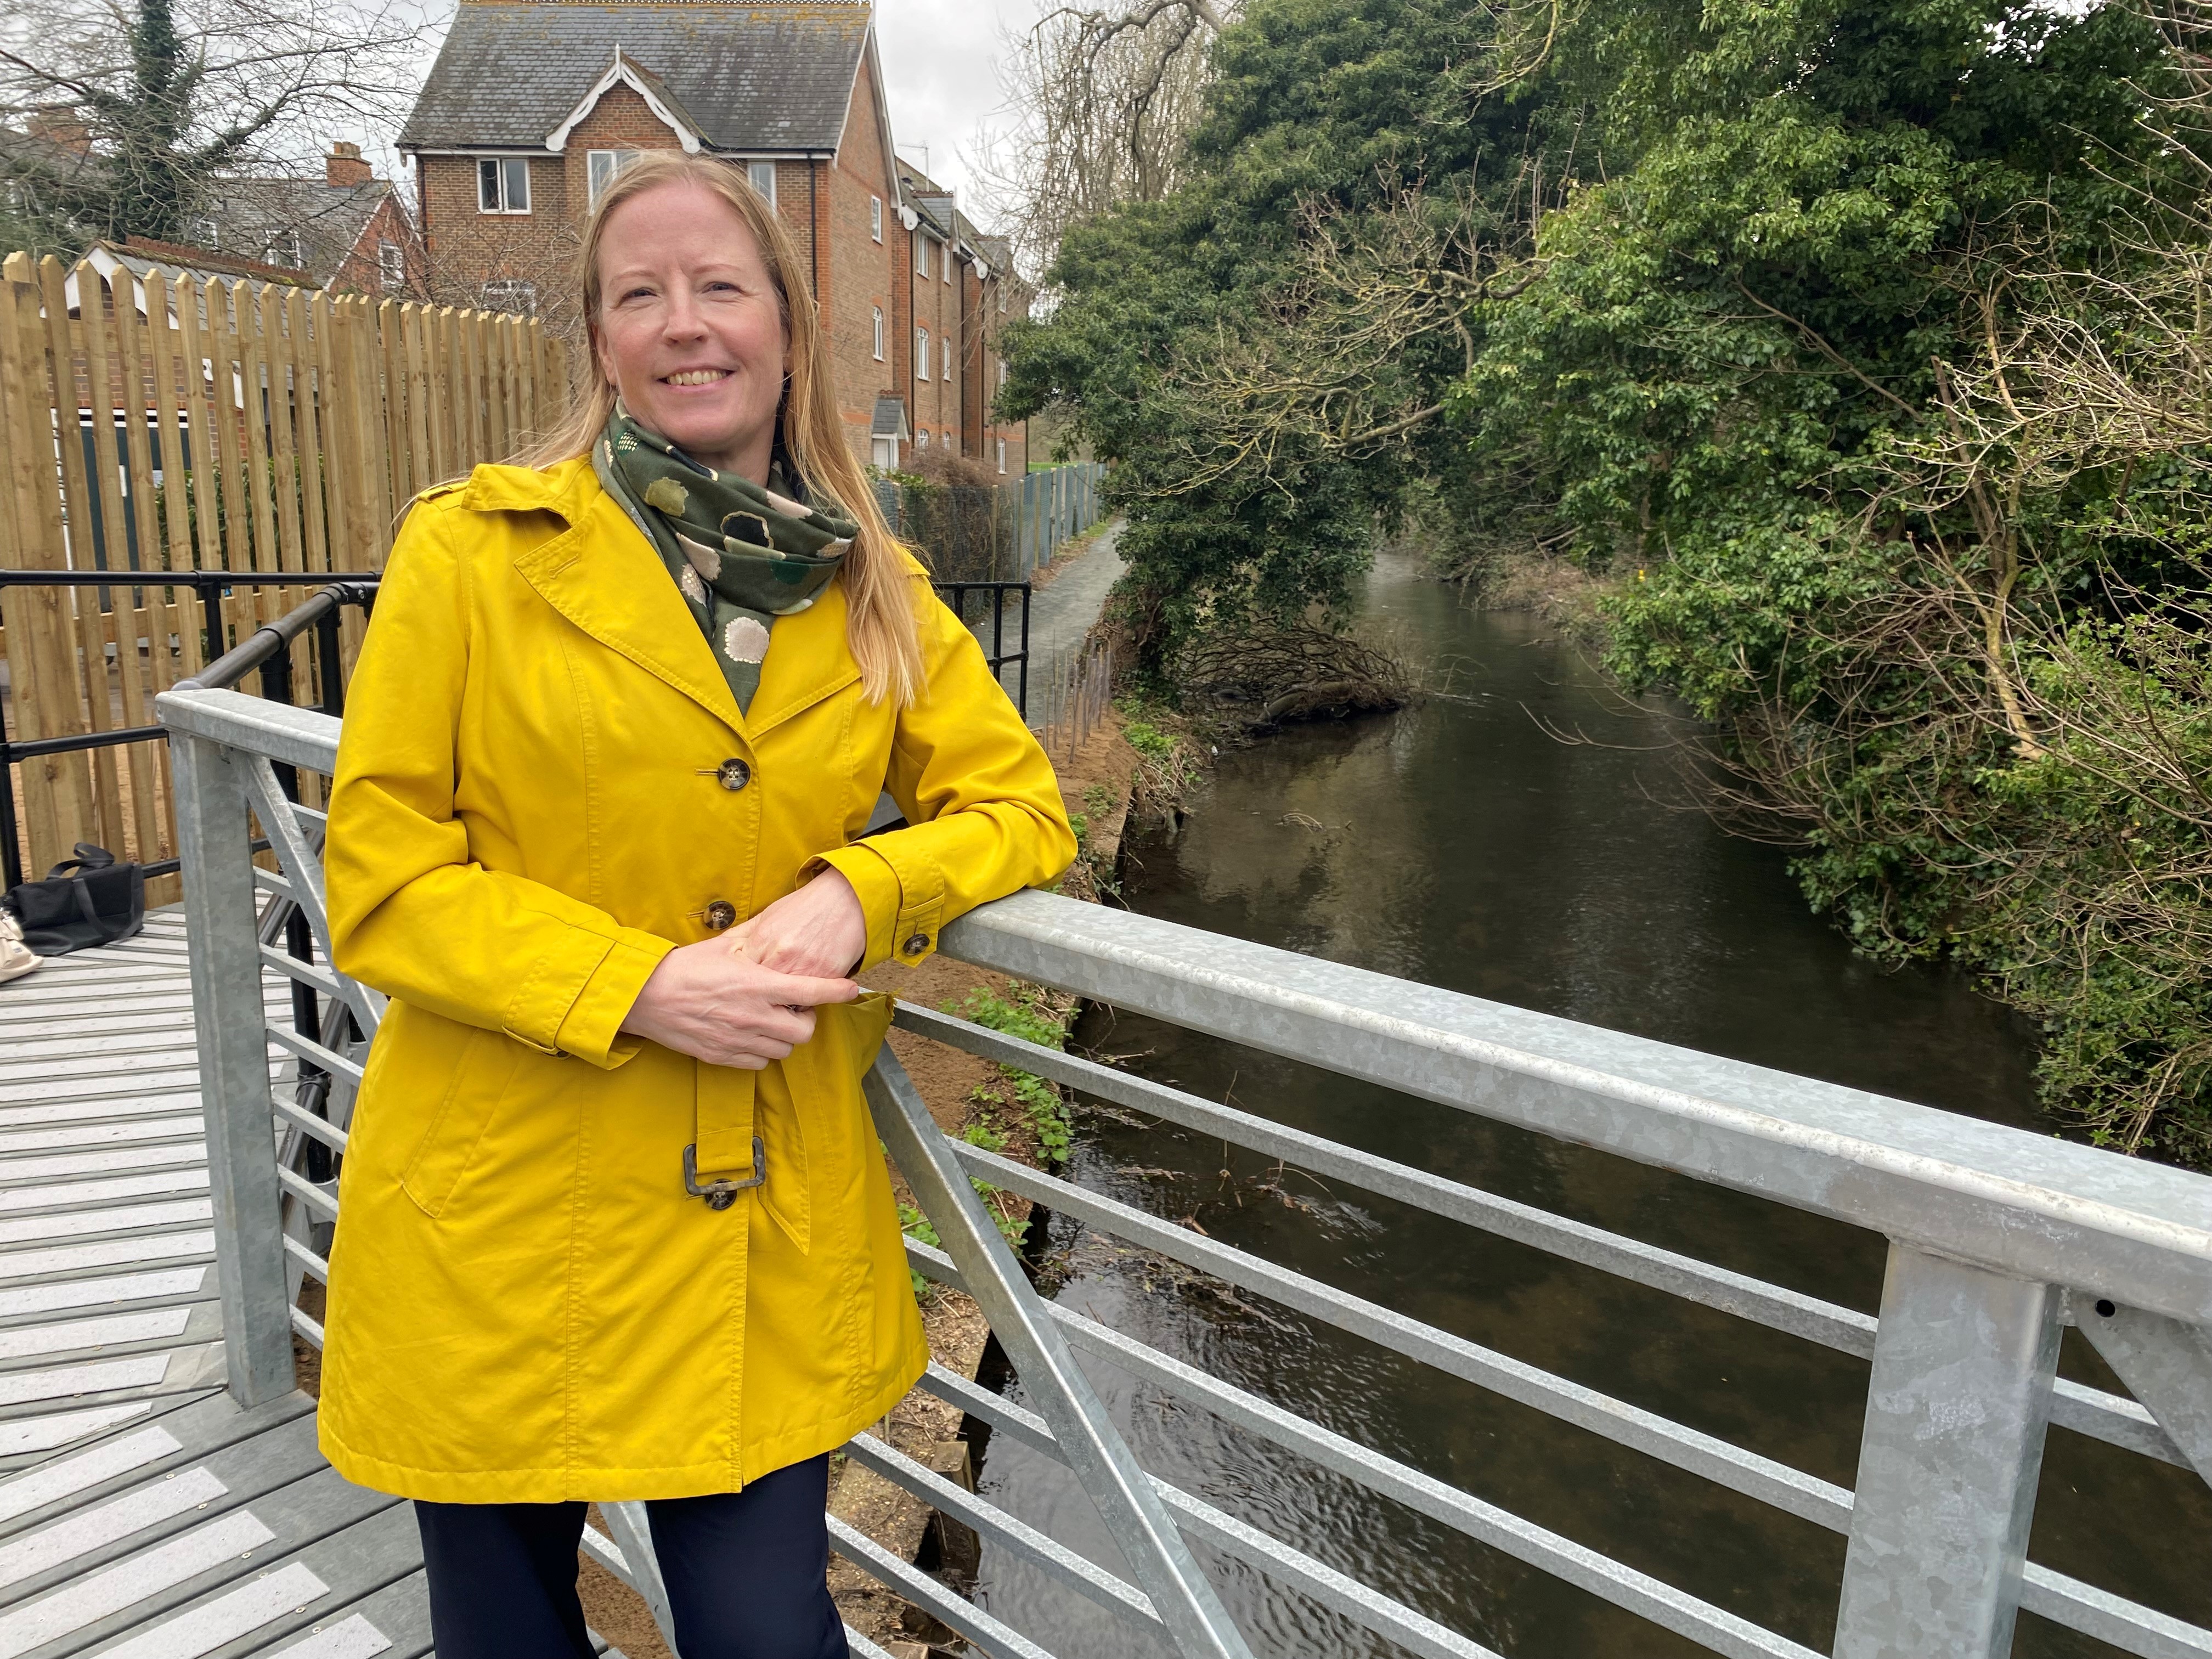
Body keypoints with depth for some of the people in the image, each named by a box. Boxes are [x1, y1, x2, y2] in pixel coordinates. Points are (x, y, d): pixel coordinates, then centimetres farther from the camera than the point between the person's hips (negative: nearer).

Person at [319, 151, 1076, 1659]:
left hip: (771, 1232, 2)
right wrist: (638, 988, -19)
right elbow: (381, 879, -6)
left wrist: (862, 889, -14)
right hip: (500, 1218, -1)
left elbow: (1019, 808, 6)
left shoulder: (874, 591, 5)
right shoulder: (476, 549, -5)